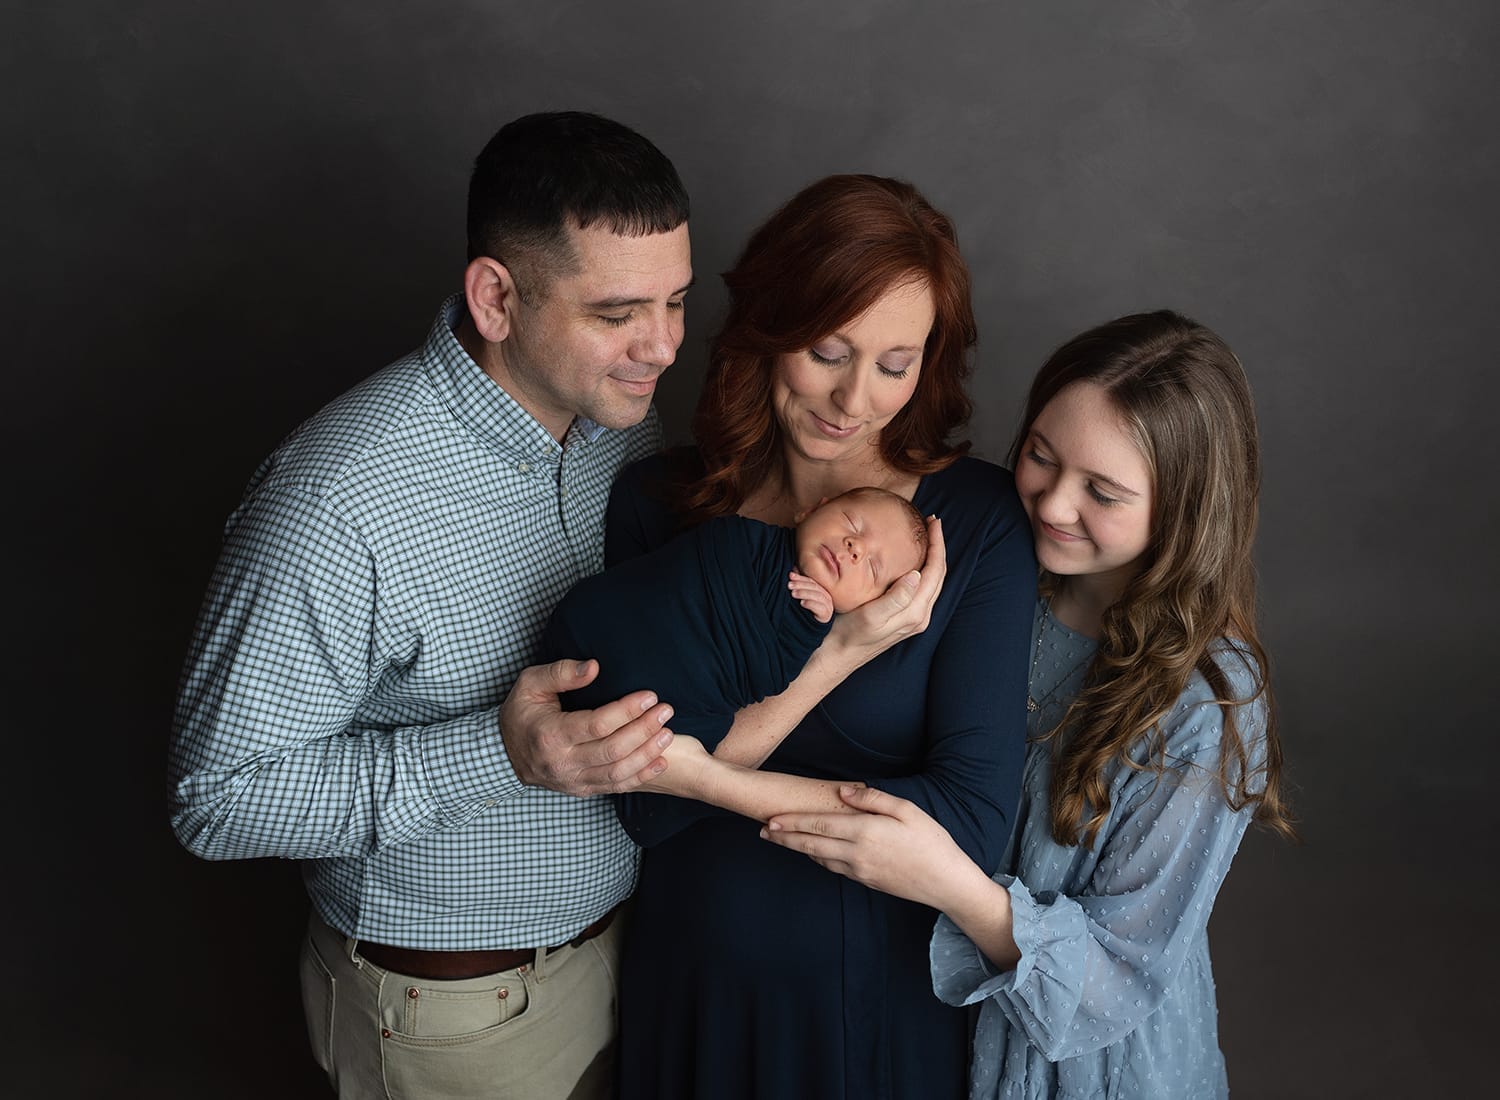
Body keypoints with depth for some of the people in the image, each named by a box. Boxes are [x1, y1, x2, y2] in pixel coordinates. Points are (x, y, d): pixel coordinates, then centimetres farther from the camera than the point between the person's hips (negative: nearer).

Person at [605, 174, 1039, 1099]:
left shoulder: (978, 519, -15)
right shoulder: (656, 503, -11)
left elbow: (975, 817, -21)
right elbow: (648, 806, -16)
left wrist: (709, 774, -23)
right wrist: (832, 660, -28)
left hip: (898, 988, -1)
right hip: (702, 975, 2)